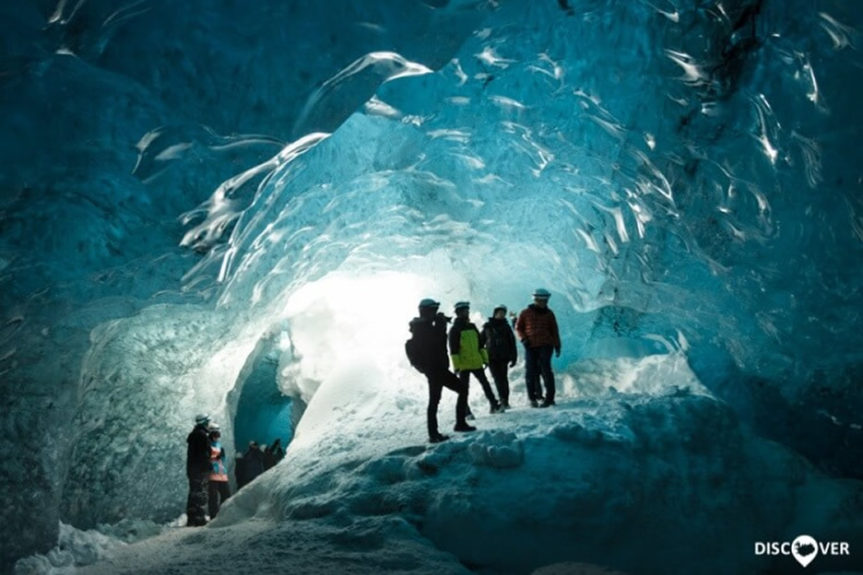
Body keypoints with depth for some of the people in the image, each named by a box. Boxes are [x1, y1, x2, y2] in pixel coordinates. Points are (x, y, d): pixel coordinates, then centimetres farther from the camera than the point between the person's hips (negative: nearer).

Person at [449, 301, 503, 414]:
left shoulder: (472, 327, 11)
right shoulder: (455, 329, -7)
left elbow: (480, 343, 17)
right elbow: (453, 350, -10)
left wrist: (485, 358, 13)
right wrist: (456, 365, -14)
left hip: (477, 363, 6)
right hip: (463, 365, -6)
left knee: (485, 383, 9)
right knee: (464, 388, 2)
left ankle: (494, 405, 16)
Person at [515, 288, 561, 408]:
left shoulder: (549, 313, 8)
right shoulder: (525, 313, 5)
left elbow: (554, 330, 13)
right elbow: (518, 328, 11)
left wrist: (557, 345, 9)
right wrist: (523, 339, -5)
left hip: (545, 345, -1)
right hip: (530, 346, 1)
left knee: (545, 369, -9)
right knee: (530, 372, 1)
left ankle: (549, 397, -5)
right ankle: (532, 398, 11)